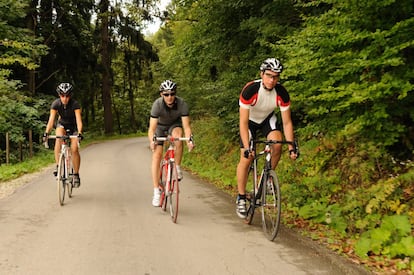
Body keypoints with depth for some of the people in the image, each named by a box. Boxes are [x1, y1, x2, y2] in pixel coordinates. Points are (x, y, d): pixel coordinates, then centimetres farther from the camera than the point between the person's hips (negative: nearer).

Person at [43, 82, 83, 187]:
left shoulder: (75, 104, -27)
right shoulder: (56, 104, -22)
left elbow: (79, 120, -36)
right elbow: (51, 119, -27)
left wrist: (79, 133, -52)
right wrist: (46, 133, -41)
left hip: (73, 127, -1)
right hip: (62, 124, 1)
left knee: (74, 149, -18)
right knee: (59, 138, -33)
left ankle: (76, 175, -4)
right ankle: (58, 166, -27)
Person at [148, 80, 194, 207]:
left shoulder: (182, 104, -30)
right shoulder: (157, 104, -33)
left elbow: (186, 126, -32)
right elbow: (152, 128, -37)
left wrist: (189, 140, -51)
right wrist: (152, 141, -57)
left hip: (174, 124, 0)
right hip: (160, 126, 0)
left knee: (178, 136, -35)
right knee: (157, 154, -15)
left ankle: (177, 168, -15)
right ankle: (156, 191, -10)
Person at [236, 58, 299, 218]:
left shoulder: (282, 93, -25)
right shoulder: (250, 90, -34)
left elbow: (287, 122, -19)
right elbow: (243, 122, -34)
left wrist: (292, 147, -27)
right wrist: (246, 147, -43)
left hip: (268, 118, 3)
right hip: (250, 120, -2)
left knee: (277, 144, -26)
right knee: (246, 158, -12)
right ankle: (241, 199, 2)